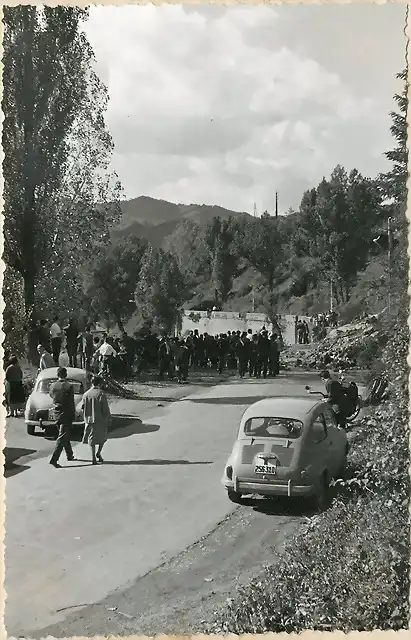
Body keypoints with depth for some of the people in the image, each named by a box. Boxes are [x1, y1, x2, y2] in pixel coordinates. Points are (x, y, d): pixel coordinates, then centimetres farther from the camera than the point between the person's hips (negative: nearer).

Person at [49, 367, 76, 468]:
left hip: (57, 413, 6)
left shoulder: (52, 386, -1)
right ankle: (54, 459, -12)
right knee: (62, 437, -4)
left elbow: (52, 397, 11)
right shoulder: (69, 386, -15)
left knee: (66, 436, 20)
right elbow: (71, 402, -11)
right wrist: (73, 414, -2)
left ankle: (70, 456, 33)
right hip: (66, 414, -6)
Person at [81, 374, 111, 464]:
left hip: (89, 421, 4)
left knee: (92, 439, 10)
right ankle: (98, 453, 4)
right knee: (103, 437, 16)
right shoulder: (101, 394, -11)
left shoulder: (86, 394, 2)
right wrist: (108, 421, -4)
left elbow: (83, 408, 8)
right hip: (100, 420, -3)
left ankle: (93, 457, 7)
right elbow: (106, 409, -11)